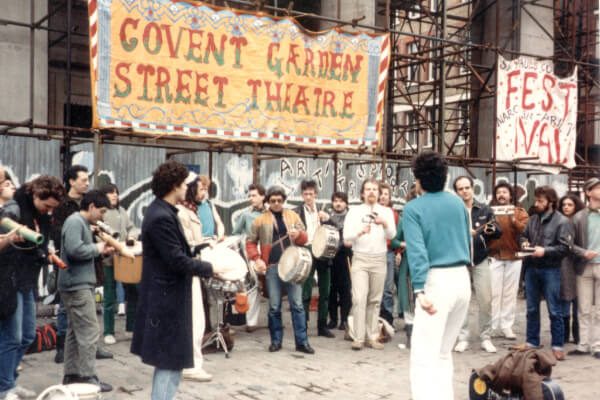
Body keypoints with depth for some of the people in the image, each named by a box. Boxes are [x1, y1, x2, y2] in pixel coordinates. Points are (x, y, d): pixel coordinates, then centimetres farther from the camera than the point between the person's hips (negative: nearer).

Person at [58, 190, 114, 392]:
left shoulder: (83, 223, 18)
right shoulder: (75, 221, -14)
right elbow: (74, 249, -27)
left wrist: (101, 251, 4)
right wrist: (96, 248, -13)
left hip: (80, 284, 11)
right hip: (77, 285, -11)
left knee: (75, 331, 13)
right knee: (89, 331, -8)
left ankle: (71, 374, 19)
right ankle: (87, 377, -4)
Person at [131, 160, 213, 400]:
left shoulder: (162, 211, 10)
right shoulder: (162, 217, -22)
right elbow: (177, 260, -23)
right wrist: (209, 268, -13)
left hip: (167, 295, 11)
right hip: (168, 297, -11)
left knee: (170, 359, 19)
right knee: (170, 359, 0)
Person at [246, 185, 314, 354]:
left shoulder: (293, 216, 11)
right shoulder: (261, 220, 6)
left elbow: (305, 238, 11)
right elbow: (250, 242, 8)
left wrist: (298, 234, -12)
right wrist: (257, 259, -8)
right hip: (272, 267, -1)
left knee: (297, 304, 0)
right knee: (274, 306, 4)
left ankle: (302, 342, 5)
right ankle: (276, 340, 16)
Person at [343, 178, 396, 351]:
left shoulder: (386, 211, 7)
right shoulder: (354, 211, 4)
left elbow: (392, 235, -5)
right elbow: (346, 235, -4)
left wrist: (384, 224, -25)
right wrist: (360, 231, -23)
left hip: (379, 259, 2)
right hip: (360, 258, -2)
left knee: (375, 300, 6)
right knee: (359, 298, -9)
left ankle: (372, 336, 13)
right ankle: (358, 337, -5)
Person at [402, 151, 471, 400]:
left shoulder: (413, 209, -5)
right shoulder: (458, 203, 11)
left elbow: (417, 251, -17)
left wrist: (419, 290, -23)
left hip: (437, 281, -6)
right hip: (462, 279, 6)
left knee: (424, 358, -7)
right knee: (444, 352, 19)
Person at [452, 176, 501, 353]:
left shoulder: (484, 209, 5)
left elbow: (499, 233, 5)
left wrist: (493, 230, -17)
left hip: (481, 261, 2)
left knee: (485, 300, 2)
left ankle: (486, 338, 14)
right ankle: (463, 338, 13)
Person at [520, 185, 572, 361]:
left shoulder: (562, 221, -7)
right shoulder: (533, 219, 9)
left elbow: (565, 247, -13)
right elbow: (523, 235, 23)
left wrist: (545, 251, -20)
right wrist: (524, 242, 1)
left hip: (550, 270, -5)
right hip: (531, 268, 5)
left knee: (554, 310, 2)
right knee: (532, 308, 13)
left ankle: (557, 345, 10)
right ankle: (532, 342, 23)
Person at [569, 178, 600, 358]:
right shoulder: (579, 217, 2)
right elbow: (570, 243, 3)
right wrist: (583, 253, -13)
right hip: (584, 267, 0)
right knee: (584, 310, 7)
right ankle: (584, 344, 14)